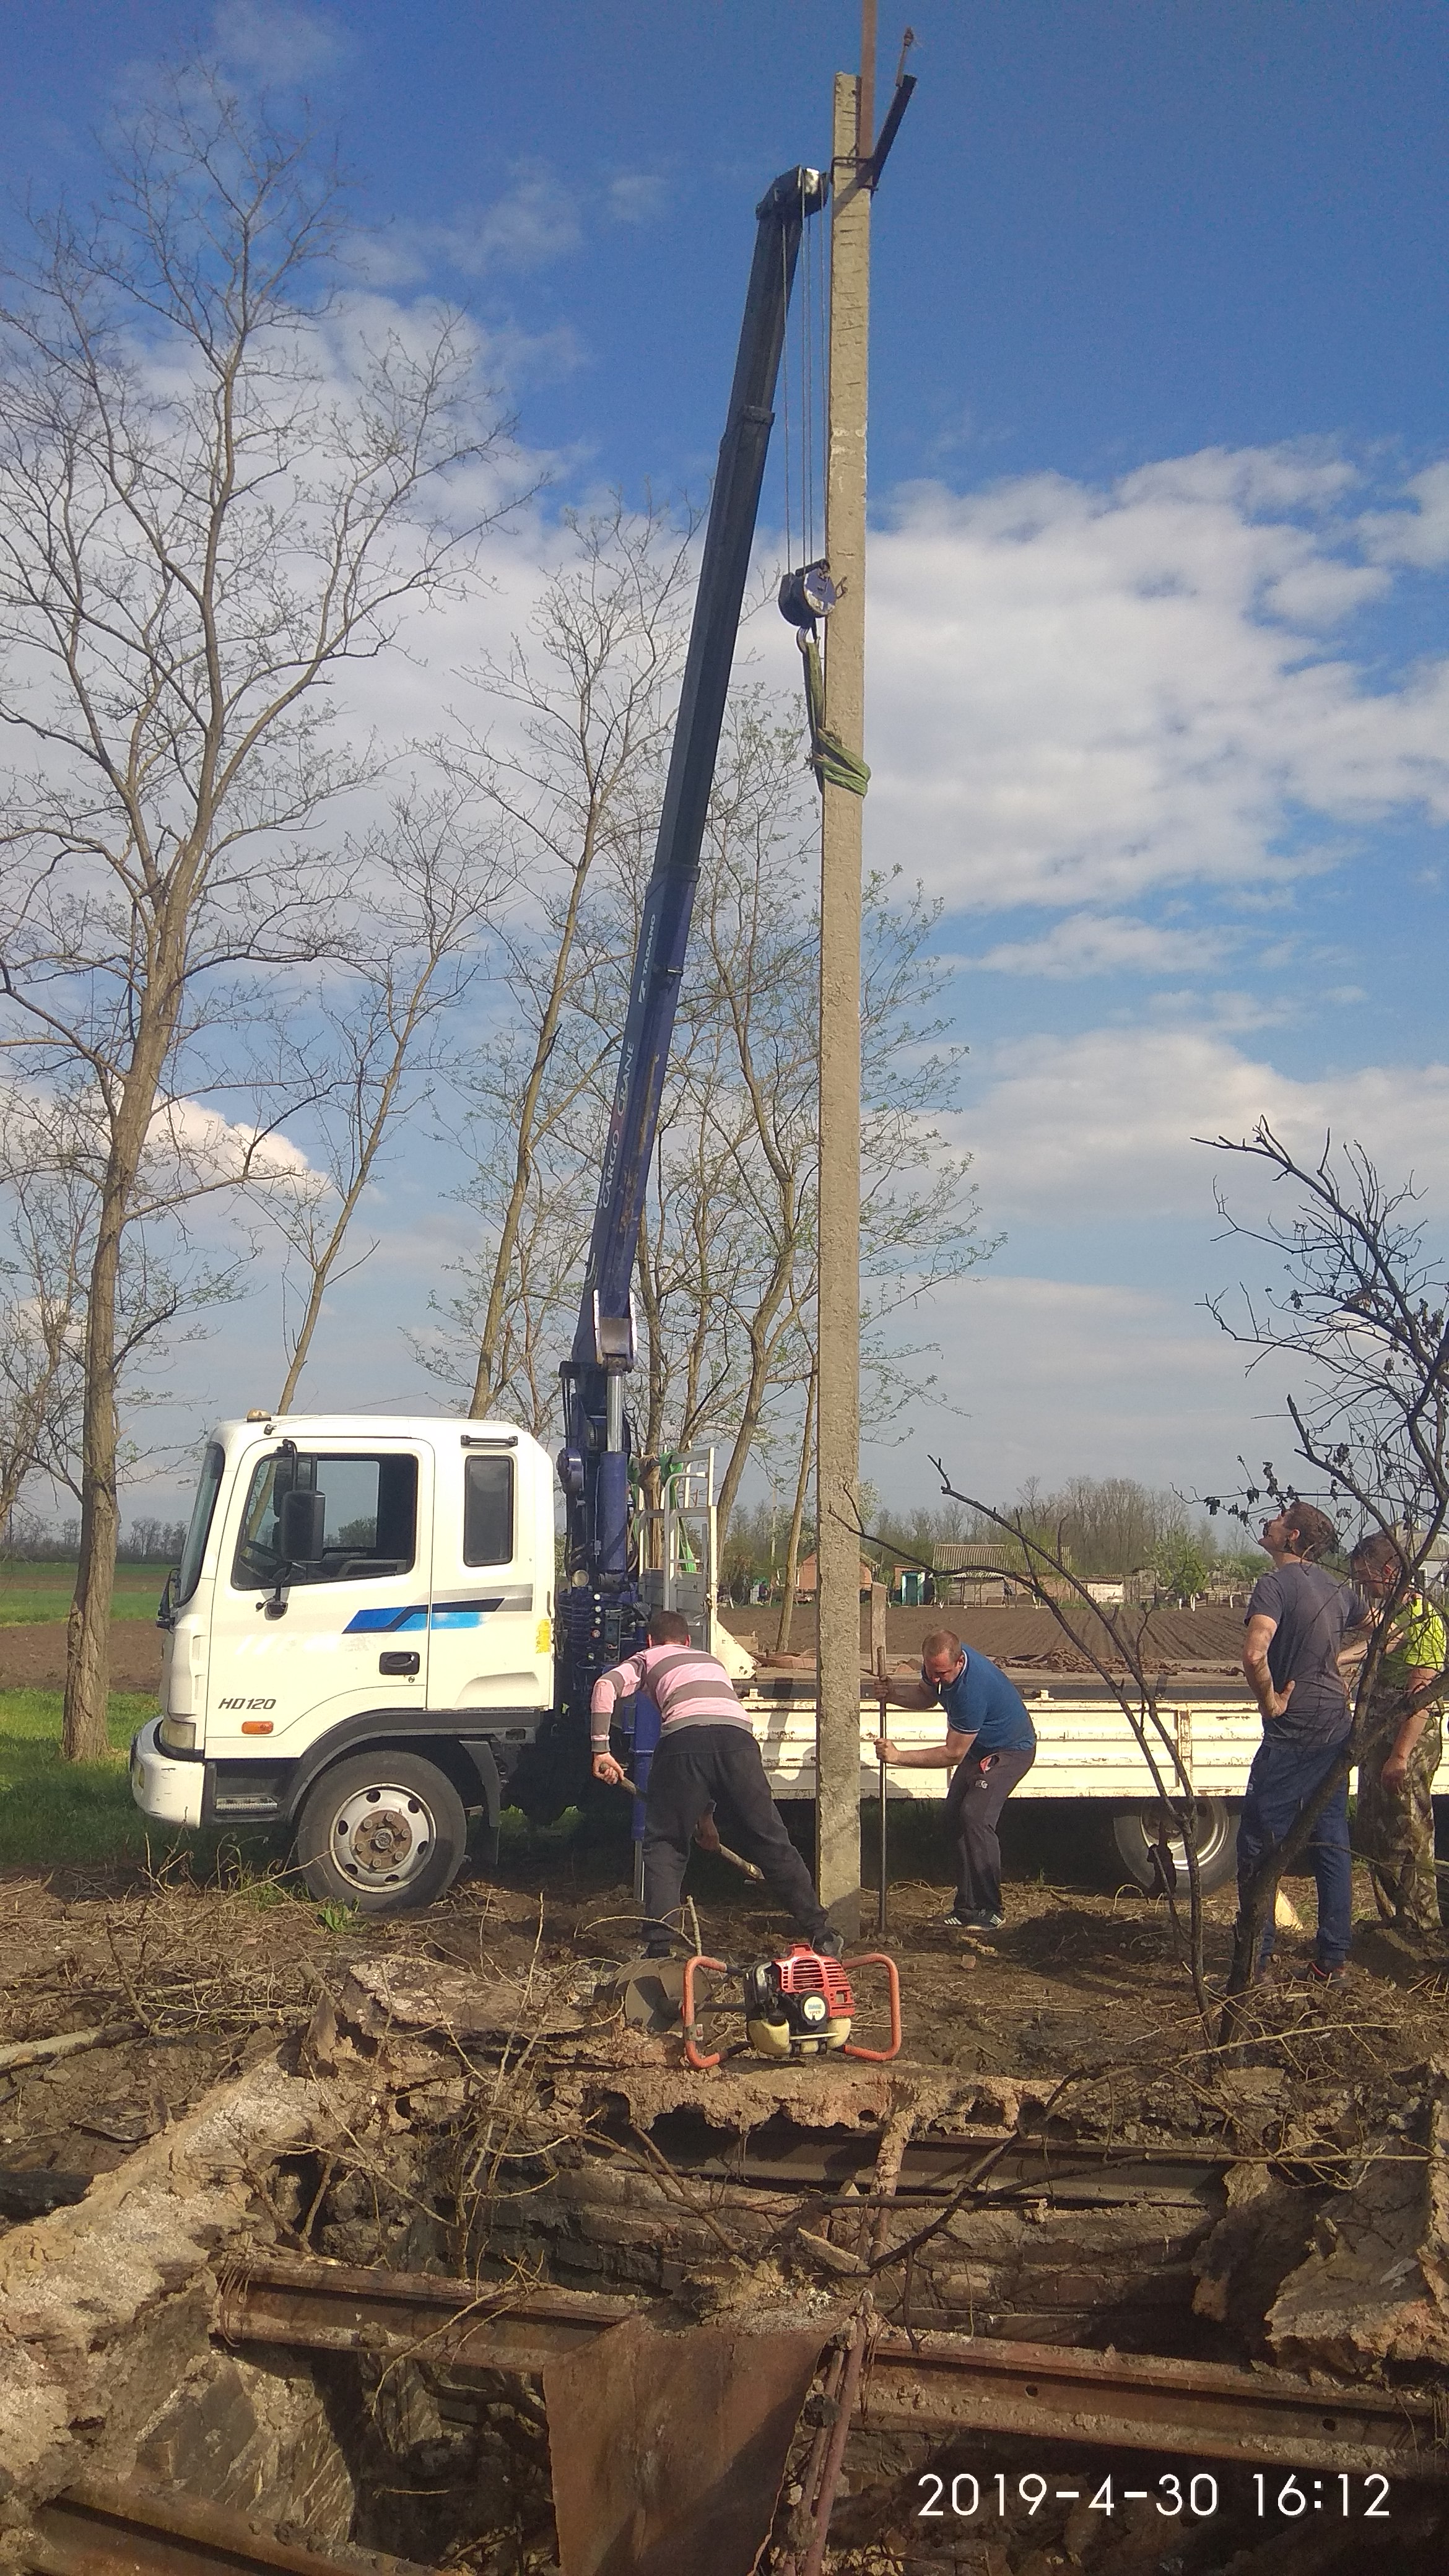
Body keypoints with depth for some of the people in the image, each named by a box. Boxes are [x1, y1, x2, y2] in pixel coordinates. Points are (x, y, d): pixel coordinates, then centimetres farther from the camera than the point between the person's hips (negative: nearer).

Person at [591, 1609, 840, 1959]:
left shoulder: (648, 1659, 30)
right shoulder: (711, 1661, 42)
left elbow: (605, 1686, 7)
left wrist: (601, 1750, 9)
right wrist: (706, 1812, 45)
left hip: (685, 1737, -3)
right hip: (738, 1734, 3)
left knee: (664, 1845, 11)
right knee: (770, 1841, 11)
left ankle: (659, 1946, 3)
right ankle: (822, 1933, 13)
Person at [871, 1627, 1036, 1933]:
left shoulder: (972, 1687, -38)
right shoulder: (939, 1662, -13)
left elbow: (953, 1754, -29)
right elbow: (925, 1696, 7)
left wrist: (899, 1756, -27)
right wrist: (892, 1692, -14)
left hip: (1010, 1750, -9)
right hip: (979, 1748, 9)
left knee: (975, 1816, -22)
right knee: (955, 1816, 5)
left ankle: (989, 1912, -15)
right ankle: (967, 1906, 13)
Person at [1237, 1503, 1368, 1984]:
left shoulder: (1274, 1585, -14)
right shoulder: (1334, 1588, 10)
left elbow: (1255, 1654, -29)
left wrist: (1270, 1702, -17)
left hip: (1292, 1736, -8)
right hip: (1336, 1730, 8)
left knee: (1258, 1845, 0)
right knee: (1331, 1843, 12)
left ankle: (1256, 1960, 2)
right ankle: (1332, 1961, 17)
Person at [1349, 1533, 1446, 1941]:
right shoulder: (1385, 1614, 14)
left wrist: (1400, 1755, -24)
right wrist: (1366, 1742, 21)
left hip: (1408, 1744, -10)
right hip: (1377, 1740, 10)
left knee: (1407, 1839, -3)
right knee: (1376, 1837, 15)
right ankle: (1392, 1923, 25)